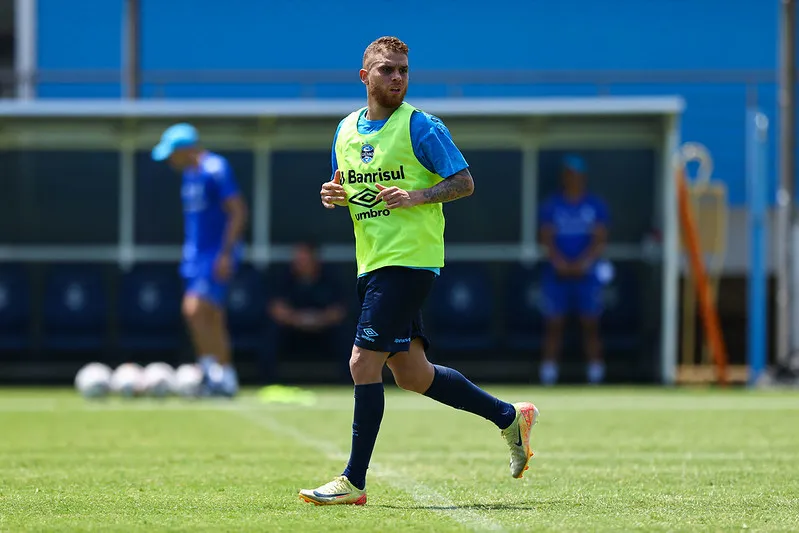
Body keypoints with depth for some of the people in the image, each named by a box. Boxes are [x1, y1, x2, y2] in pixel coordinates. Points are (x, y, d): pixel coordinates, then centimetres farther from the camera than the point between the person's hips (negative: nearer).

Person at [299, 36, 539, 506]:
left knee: (364, 362, -12)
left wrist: (416, 196, -21)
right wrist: (334, 195, 0)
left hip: (408, 260, -8)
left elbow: (465, 182, -7)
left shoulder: (421, 127, -7)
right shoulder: (346, 130, 13)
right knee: (412, 374, 10)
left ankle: (354, 481, -5)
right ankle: (509, 417, 27)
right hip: (372, 264, 8)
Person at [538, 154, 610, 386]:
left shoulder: (595, 205, 7)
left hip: (587, 273, 0)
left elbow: (600, 240, 1)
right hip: (557, 273, 0)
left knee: (590, 324, -3)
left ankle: (595, 374, -2)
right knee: (553, 324, -2)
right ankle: (548, 373, -1)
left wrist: (582, 263, -13)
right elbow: (547, 238, 2)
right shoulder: (551, 205, 8)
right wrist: (560, 262, -14)